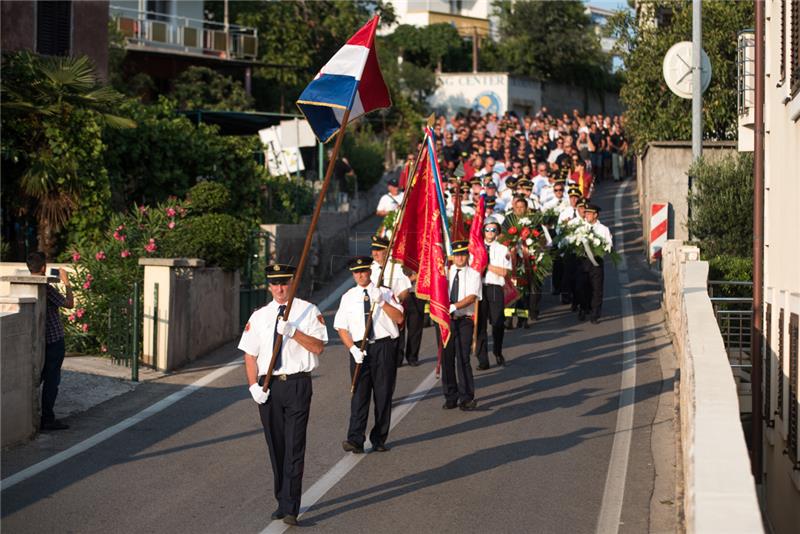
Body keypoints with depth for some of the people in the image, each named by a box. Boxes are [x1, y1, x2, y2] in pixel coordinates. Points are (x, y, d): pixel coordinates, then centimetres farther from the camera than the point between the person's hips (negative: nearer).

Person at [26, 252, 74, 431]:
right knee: (51, 380, -1)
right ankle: (47, 419, 0)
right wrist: (66, 282, -1)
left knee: (35, 378, 16)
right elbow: (69, 303, -11)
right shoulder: (46, 288, -20)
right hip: (53, 340, -7)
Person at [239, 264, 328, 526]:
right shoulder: (259, 316, 11)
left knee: (294, 448, -9)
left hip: (297, 384, -4)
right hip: (268, 386, 4)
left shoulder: (308, 311, 2)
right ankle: (282, 502, 22)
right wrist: (254, 385, -3)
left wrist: (293, 331, -20)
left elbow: (318, 346, -7)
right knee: (275, 448, 11)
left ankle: (290, 509, -10)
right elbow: (250, 355, 10)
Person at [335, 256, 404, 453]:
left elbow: (399, 318, -4)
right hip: (360, 349, 0)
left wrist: (382, 302, -16)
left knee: (383, 395, 4)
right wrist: (353, 348, -9)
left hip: (384, 347, 0)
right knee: (359, 395, -8)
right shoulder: (348, 298, 8)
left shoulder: (385, 293, 5)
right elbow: (341, 327, 5)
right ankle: (355, 440, -13)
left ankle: (379, 439, 14)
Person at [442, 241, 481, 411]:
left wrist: (454, 306, -23)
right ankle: (451, 397, 13)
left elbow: (472, 297, -12)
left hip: (464, 321, -3)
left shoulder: (473, 274, 0)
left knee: (463, 358, -8)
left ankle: (466, 398, -1)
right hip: (446, 320, 3)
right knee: (447, 358, 4)